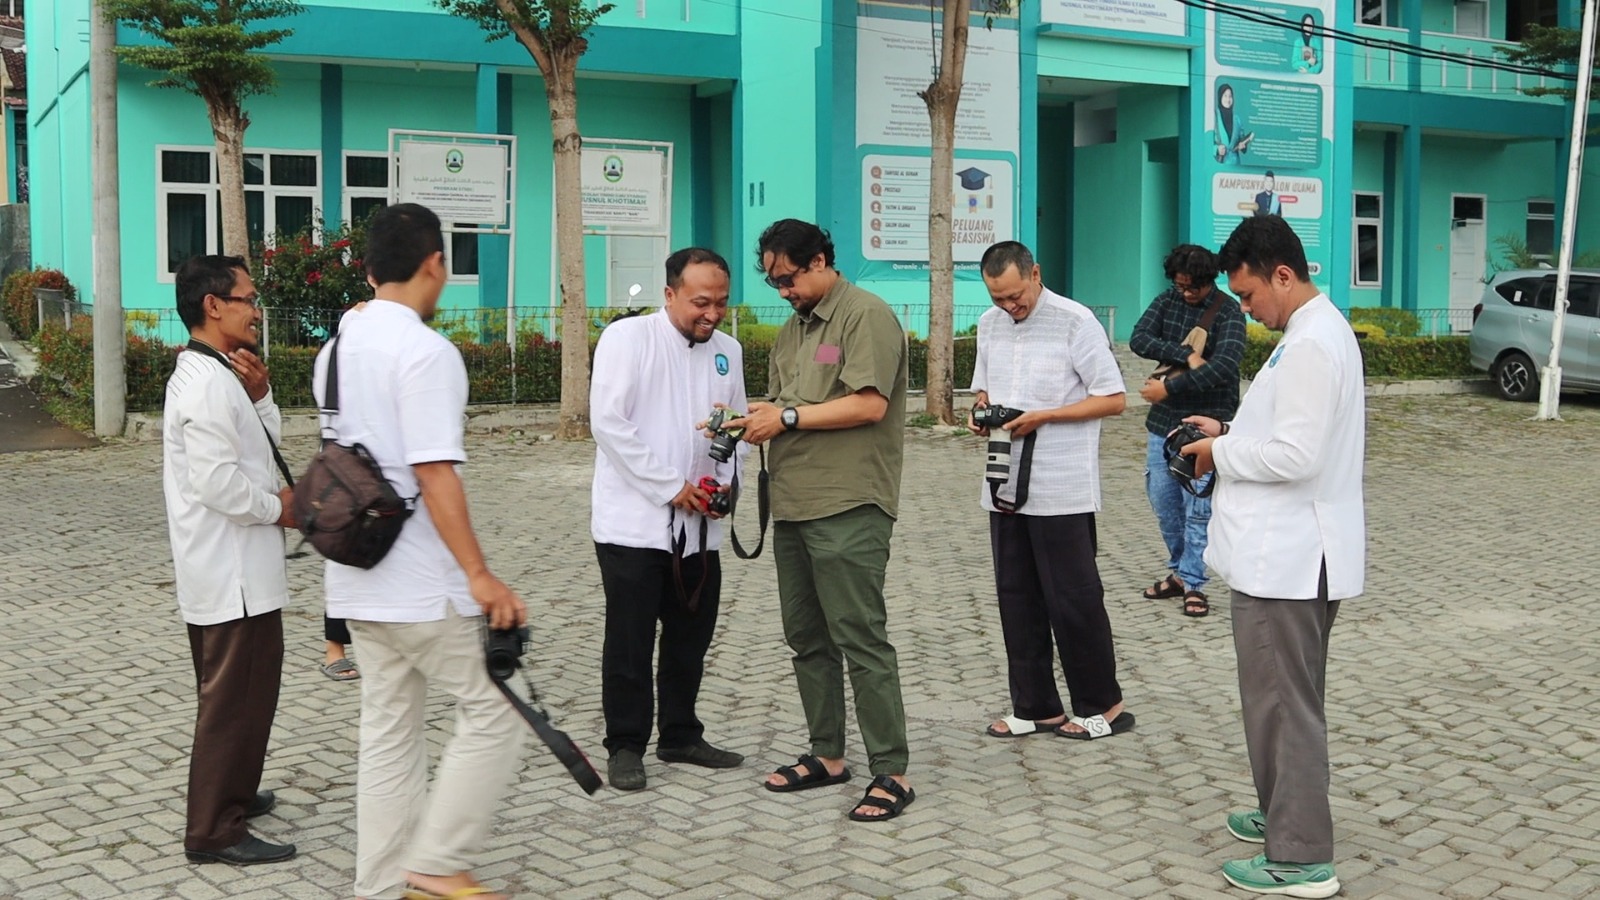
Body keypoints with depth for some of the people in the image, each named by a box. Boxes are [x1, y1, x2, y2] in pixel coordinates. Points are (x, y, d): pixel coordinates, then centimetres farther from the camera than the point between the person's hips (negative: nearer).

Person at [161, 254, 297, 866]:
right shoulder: (209, 383, -19)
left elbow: (265, 443, 18)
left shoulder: (212, 374, 13)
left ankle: (232, 794, 37)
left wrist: (260, 396, 1)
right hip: (232, 571, -11)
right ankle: (214, 832, 1)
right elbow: (216, 479, -26)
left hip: (229, 569, 11)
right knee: (234, 696, -5)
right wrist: (276, 507, -11)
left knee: (242, 692, 22)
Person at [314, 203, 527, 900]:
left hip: (358, 579, 9)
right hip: (422, 584, -9)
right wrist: (480, 575, -20)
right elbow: (434, 476, -22)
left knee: (388, 732, 14)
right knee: (491, 715, 3)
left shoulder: (337, 349, 11)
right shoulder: (426, 351, -16)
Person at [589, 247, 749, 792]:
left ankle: (681, 736, 29)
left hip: (698, 526, 6)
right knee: (630, 642, 2)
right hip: (634, 521, -6)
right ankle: (625, 747, 14)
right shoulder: (627, 338, -8)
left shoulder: (727, 350, 10)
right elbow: (609, 422, -15)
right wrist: (671, 487, -15)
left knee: (691, 638, 14)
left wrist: (726, 481, -3)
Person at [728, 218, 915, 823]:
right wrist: (753, 419, 0)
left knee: (860, 639, -8)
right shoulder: (791, 330, 19)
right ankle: (828, 755, 23)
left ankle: (891, 773, -2)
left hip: (848, 507, -9)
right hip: (793, 505, 9)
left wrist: (788, 417, -13)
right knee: (807, 638, 13)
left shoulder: (866, 316, -7)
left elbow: (869, 405, -17)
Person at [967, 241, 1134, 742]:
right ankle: (1035, 707, 22)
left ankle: (1102, 705, 17)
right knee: (1017, 600, 11)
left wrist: (1042, 417, -18)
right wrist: (983, 411, -2)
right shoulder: (990, 325, 9)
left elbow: (1113, 399, -9)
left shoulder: (1075, 322, -9)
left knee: (1074, 600, 1)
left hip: (1062, 489, -6)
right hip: (1006, 486, 7)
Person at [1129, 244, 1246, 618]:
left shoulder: (1228, 312, -9)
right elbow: (1139, 339, -8)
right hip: (1163, 420, 6)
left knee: (1197, 508, -3)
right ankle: (1179, 570, 29)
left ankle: (1193, 583, 8)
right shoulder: (1166, 302, 6)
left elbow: (1224, 366, -23)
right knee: (1162, 499, 13)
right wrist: (1186, 355, -20)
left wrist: (1169, 388, -22)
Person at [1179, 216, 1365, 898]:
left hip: (1287, 558, -11)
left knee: (1282, 702, -3)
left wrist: (1223, 453, -12)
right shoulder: (1318, 330, 14)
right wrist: (1230, 432, 10)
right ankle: (1285, 815, 36)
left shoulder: (1311, 345, -20)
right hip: (1293, 552, 11)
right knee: (1287, 697, 22)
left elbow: (1296, 455, -26)